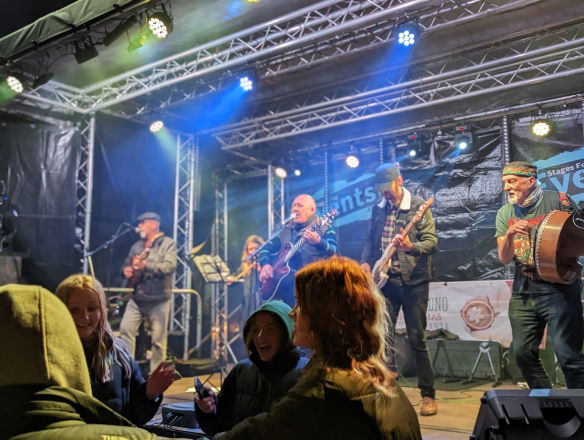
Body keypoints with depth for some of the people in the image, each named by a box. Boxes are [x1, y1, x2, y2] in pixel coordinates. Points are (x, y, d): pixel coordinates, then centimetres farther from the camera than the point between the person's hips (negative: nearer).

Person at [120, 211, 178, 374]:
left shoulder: (168, 243, -4)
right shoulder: (137, 245, 16)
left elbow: (170, 267, -18)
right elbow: (126, 264, 21)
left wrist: (146, 265, -25)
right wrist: (126, 270, -3)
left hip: (158, 299, -5)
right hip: (137, 298, 6)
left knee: (158, 339, 0)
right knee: (126, 328, -6)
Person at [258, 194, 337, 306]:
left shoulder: (324, 228, 2)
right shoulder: (285, 230, 17)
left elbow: (332, 252, -14)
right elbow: (266, 249, 18)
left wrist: (318, 242, -35)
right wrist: (265, 265, -3)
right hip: (283, 283, 5)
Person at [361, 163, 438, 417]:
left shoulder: (418, 207, -6)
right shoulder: (378, 210, 11)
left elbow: (432, 242, -12)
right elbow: (371, 240, 19)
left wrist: (410, 247, -31)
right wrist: (365, 263, 2)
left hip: (413, 281, -5)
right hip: (385, 280, 5)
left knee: (417, 339, -1)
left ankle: (428, 395, 13)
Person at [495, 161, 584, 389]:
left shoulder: (557, 201, -4)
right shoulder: (505, 213, 8)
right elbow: (504, 258, 2)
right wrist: (509, 235, -17)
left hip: (558, 288, -5)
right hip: (523, 292, 5)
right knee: (522, 352, 9)